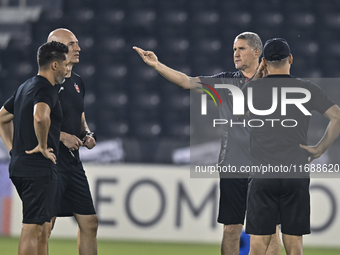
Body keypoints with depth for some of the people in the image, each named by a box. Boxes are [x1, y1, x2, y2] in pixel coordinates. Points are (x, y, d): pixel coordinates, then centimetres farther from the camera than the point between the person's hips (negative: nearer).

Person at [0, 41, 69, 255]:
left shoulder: (26, 87, 17)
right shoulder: (46, 89, -13)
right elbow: (40, 116, -35)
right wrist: (43, 147, -21)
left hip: (19, 166, 10)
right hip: (39, 168, -10)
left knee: (42, 224, 18)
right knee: (33, 228, -8)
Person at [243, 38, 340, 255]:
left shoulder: (252, 88, 1)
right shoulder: (307, 89, 0)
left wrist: (257, 77, 21)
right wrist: (319, 149, 1)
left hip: (262, 177, 0)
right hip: (296, 177, 0)